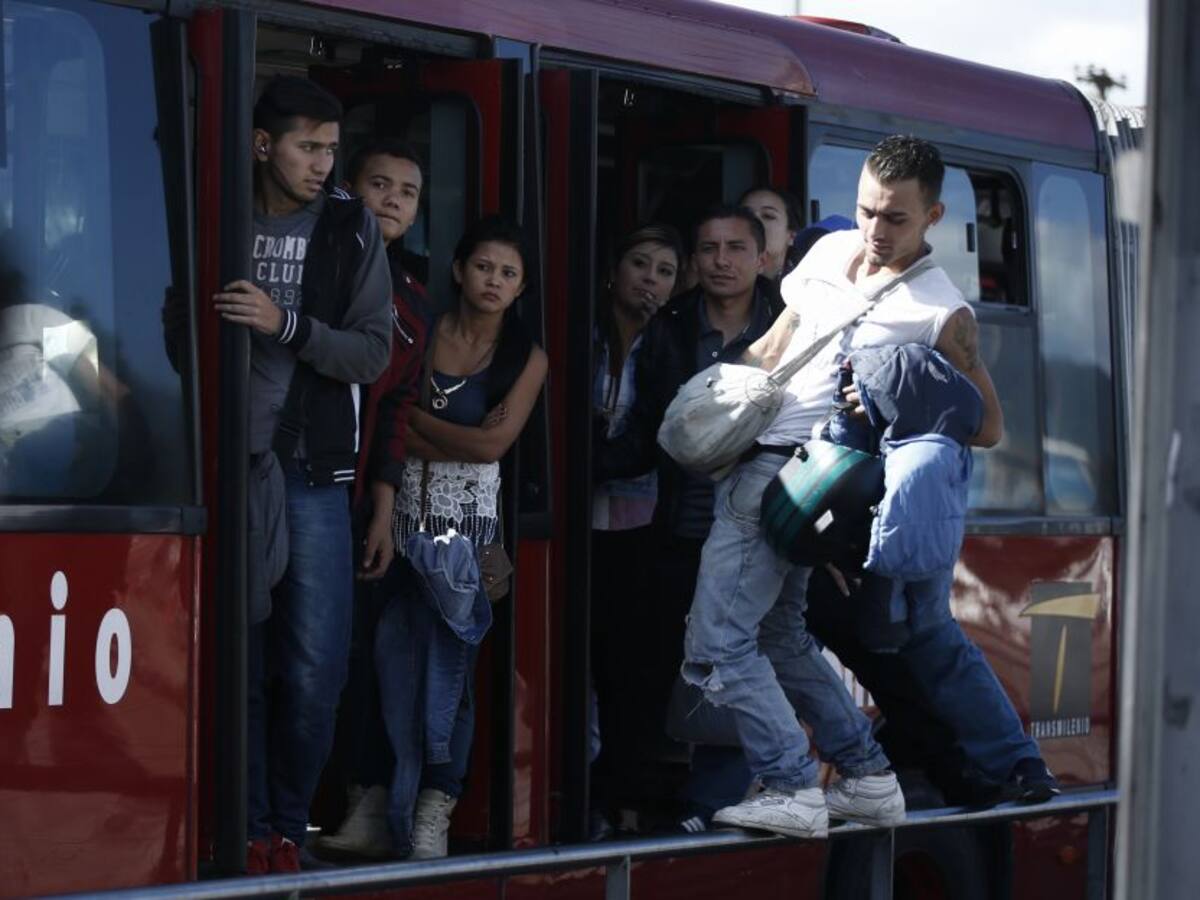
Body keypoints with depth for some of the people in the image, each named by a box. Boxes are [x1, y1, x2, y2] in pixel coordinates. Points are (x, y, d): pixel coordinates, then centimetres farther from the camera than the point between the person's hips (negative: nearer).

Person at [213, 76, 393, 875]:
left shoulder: (352, 229, 4)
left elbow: (374, 355, -1)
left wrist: (283, 324, -14)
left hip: (312, 476, 0)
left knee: (314, 671, -4)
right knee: (239, 664, 2)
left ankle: (288, 828, 10)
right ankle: (248, 831, 10)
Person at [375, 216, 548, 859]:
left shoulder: (527, 359, 5)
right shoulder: (422, 334, 7)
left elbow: (494, 444, -6)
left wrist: (416, 418, -2)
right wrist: (464, 440, -9)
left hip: (469, 521, -1)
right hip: (408, 515, 1)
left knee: (447, 665, -5)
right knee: (398, 666, -5)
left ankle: (434, 806, 3)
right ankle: (398, 818, -2)